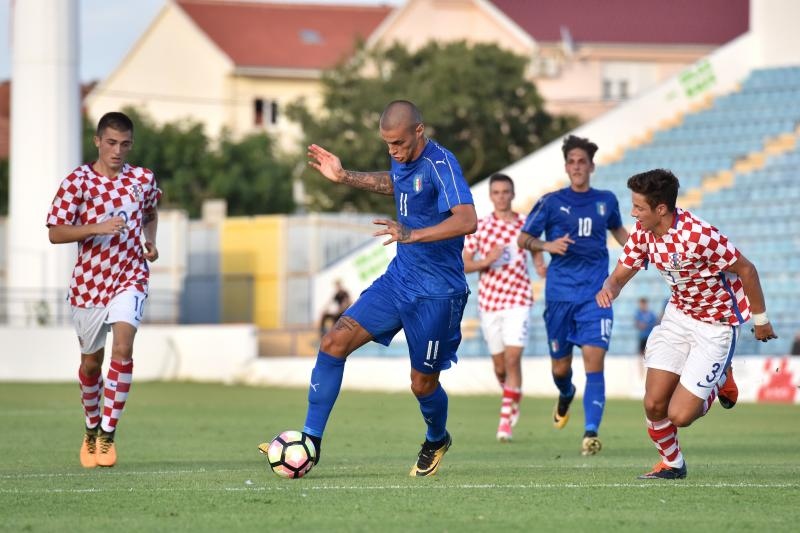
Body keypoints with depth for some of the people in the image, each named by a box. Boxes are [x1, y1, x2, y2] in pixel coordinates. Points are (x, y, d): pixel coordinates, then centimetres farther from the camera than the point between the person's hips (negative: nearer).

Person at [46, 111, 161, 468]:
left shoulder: (143, 180, 1)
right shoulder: (77, 182, -9)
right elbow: (55, 233, -13)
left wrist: (150, 241, 4)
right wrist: (97, 227, -26)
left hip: (130, 280, 0)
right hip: (89, 282, 0)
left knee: (122, 348, -21)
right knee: (91, 360, 12)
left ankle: (108, 434, -14)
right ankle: (91, 429, 37)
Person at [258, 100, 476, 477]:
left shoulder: (440, 165, -21)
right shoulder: (404, 162, 5)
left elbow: (467, 220, -34)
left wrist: (411, 234, -42)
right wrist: (344, 177, 21)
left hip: (436, 293, -8)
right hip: (398, 278, 8)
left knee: (423, 384, 3)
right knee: (334, 343, -5)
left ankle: (436, 441, 37)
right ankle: (310, 442, -1)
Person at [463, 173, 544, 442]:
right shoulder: (479, 226, 2)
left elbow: (539, 261, 14)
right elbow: (463, 265, 0)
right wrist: (487, 261, -17)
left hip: (518, 300, -2)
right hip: (489, 301, 2)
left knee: (513, 358, -15)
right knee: (499, 364, 8)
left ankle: (506, 419, -12)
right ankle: (512, 398, 38)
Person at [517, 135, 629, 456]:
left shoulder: (606, 201, 8)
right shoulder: (551, 202, 0)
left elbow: (617, 230, 28)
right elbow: (523, 239, 3)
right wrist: (547, 245, -17)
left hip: (595, 294, 0)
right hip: (559, 294, 0)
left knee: (594, 360, -16)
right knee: (560, 366, 9)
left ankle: (591, 433, -19)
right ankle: (566, 395, 46)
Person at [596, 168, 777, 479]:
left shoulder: (698, 236, -31)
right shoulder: (643, 232, -8)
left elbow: (746, 270, -20)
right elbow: (620, 275, -1)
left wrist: (761, 319, -9)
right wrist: (608, 289, -27)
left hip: (717, 324, -6)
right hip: (679, 314, 6)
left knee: (679, 415, -9)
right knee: (654, 405, -2)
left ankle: (720, 381, 22)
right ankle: (671, 464, 26)